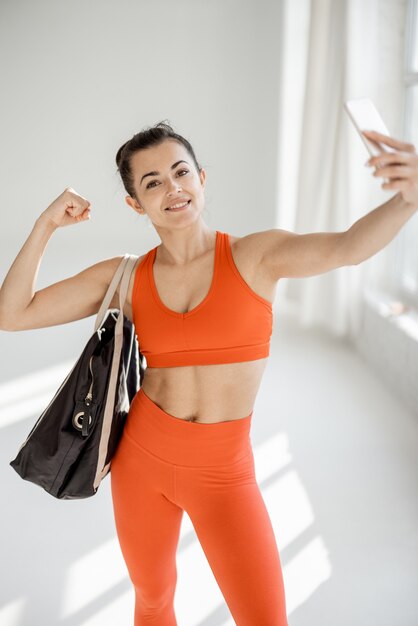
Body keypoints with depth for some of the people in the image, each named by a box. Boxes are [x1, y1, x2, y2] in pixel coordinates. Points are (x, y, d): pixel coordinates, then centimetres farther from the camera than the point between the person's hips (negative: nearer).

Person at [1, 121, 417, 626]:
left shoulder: (257, 255, -11)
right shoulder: (125, 277, -4)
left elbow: (348, 247, -31)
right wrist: (45, 225, -11)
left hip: (222, 475, -2)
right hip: (142, 457, 3)